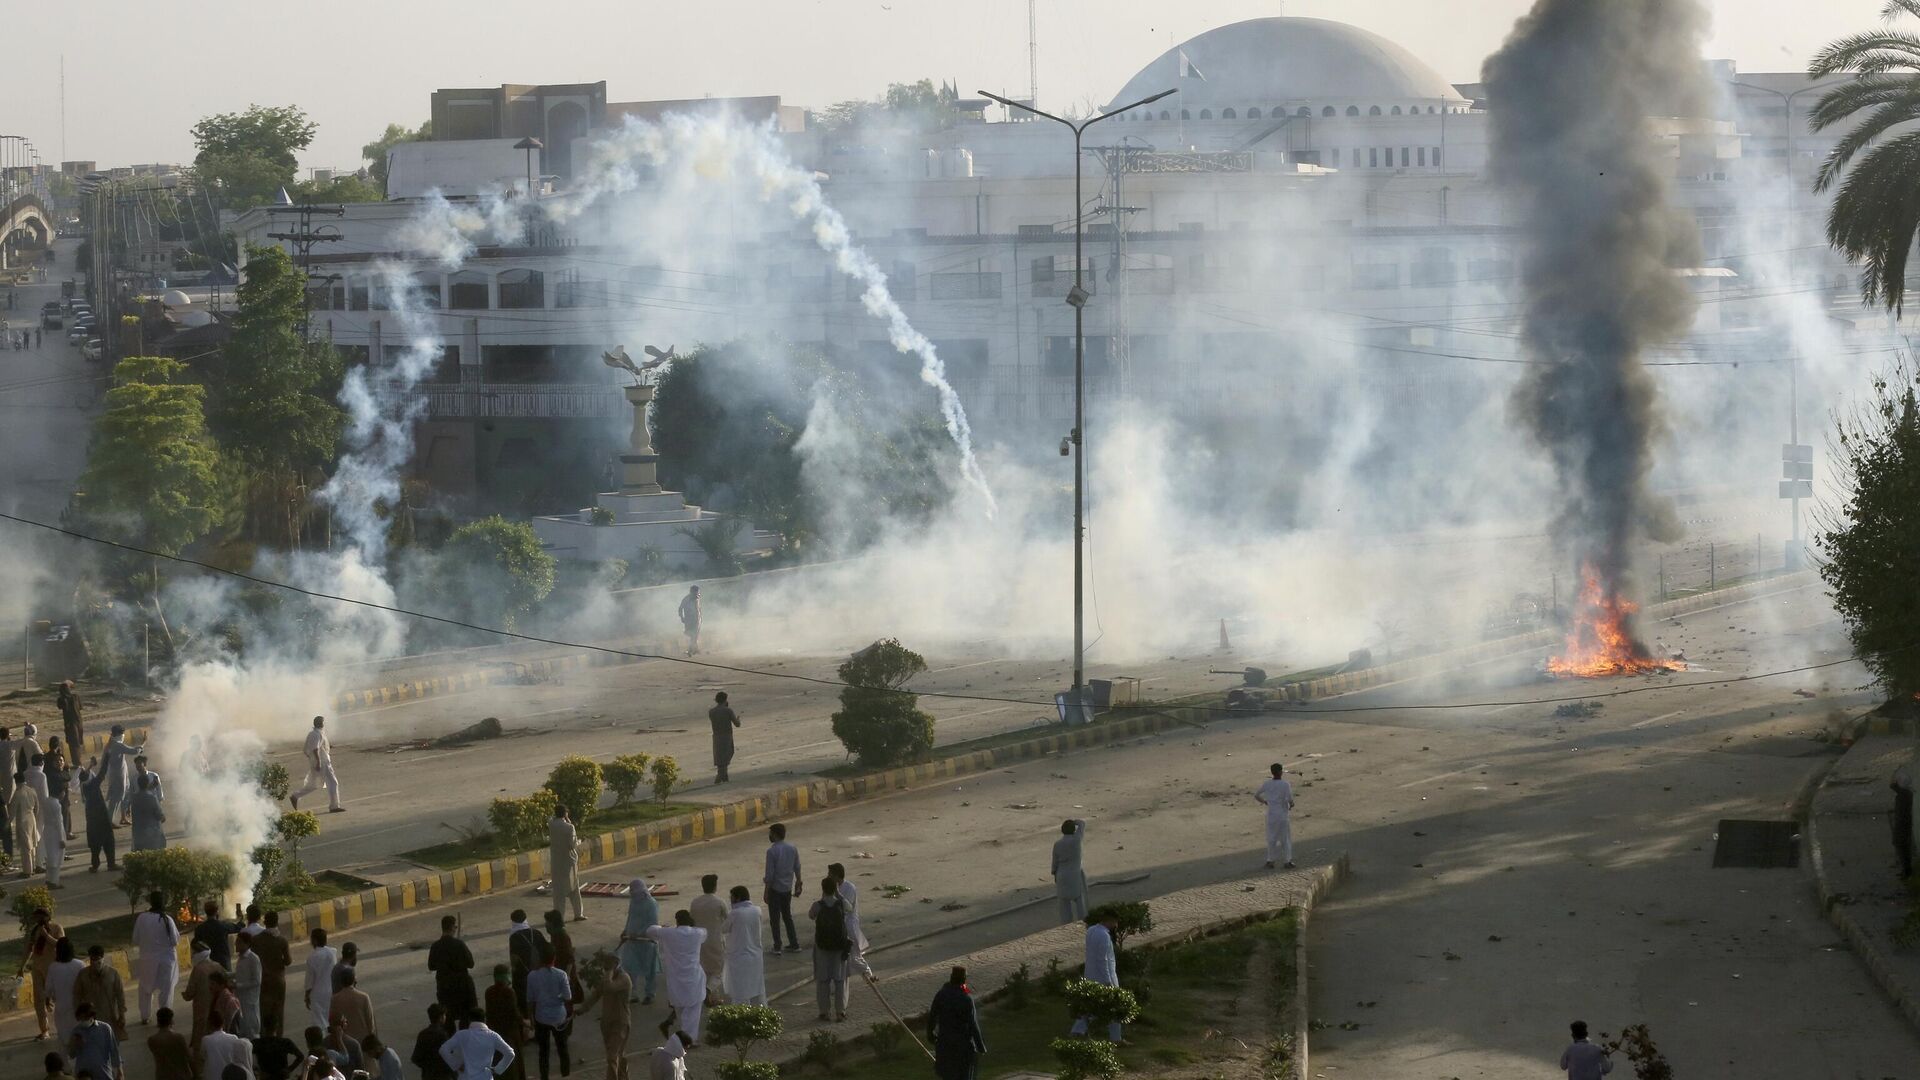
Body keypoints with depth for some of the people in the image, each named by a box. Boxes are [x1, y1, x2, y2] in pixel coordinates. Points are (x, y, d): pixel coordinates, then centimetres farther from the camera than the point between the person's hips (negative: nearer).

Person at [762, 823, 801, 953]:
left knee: (775, 918, 5)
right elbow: (797, 869, 7)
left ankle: (777, 946, 9)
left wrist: (766, 892, -11)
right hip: (788, 889, 6)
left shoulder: (772, 851, -18)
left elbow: (770, 874, -17)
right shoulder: (793, 849, 1)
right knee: (788, 916, 18)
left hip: (775, 889, -6)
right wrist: (798, 884, 21)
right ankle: (794, 944, 19)